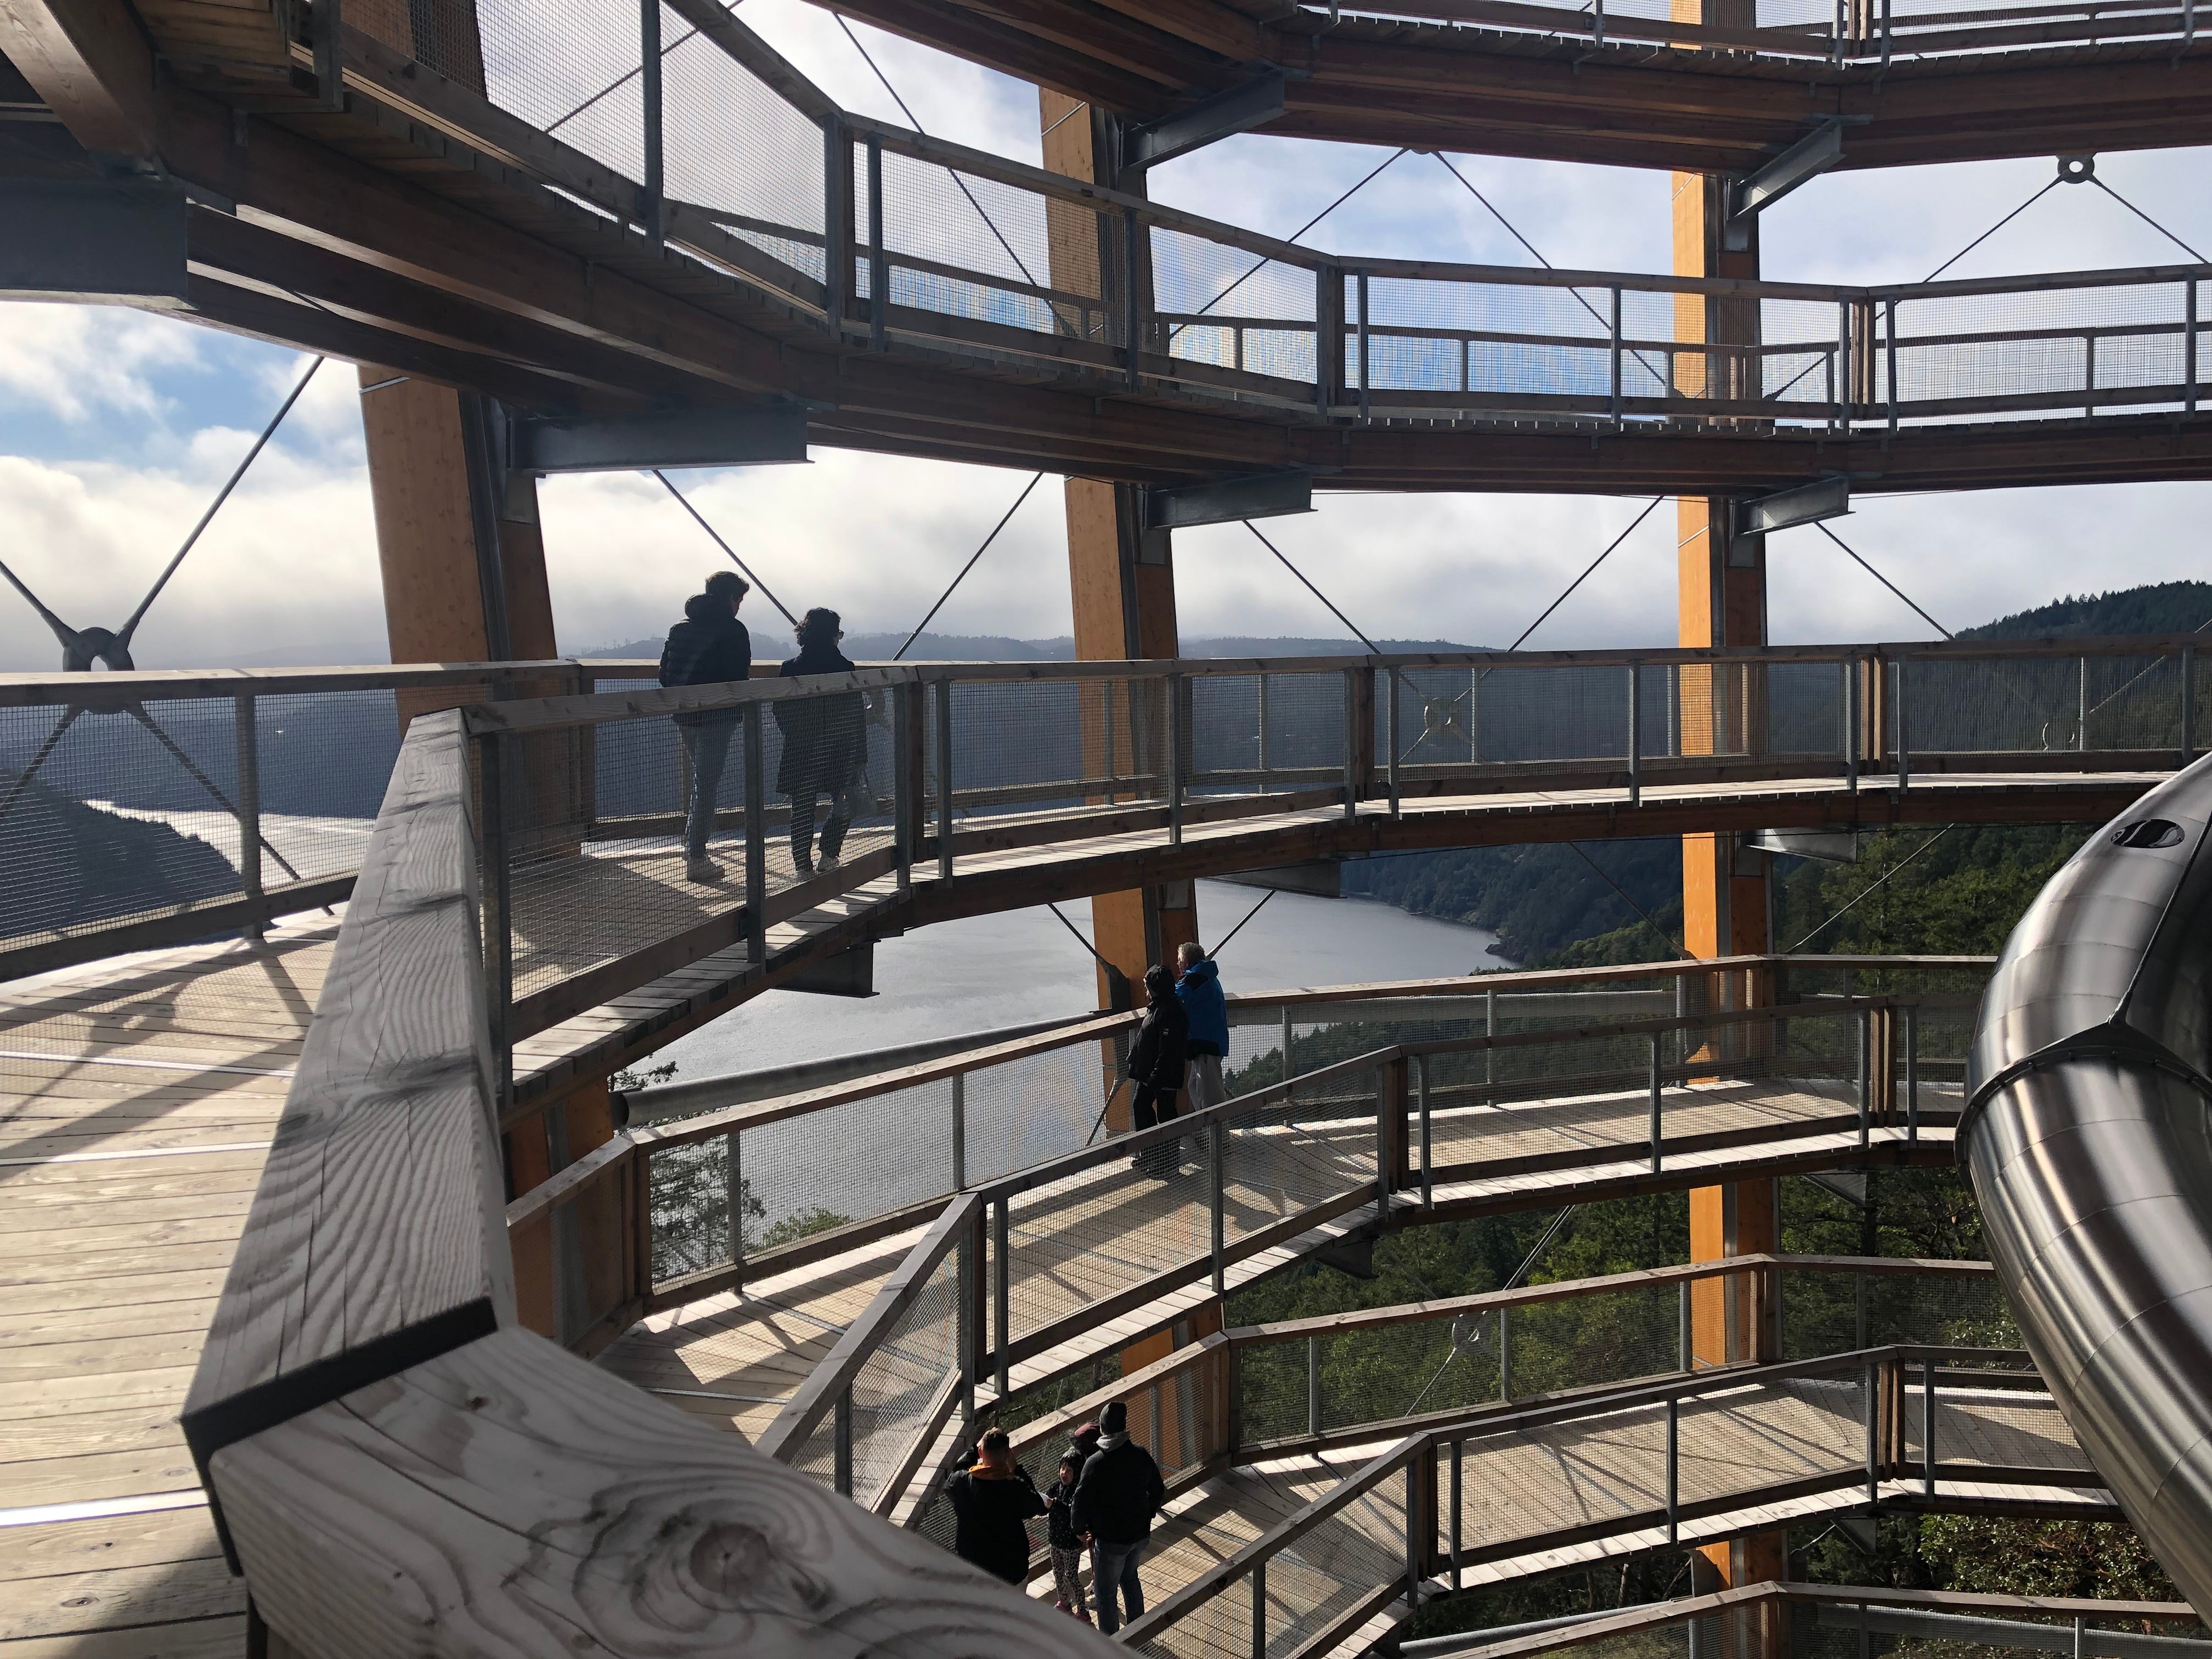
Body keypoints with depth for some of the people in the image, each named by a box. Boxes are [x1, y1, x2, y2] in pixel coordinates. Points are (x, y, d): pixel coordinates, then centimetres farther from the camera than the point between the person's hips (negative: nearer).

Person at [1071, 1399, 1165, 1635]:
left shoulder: (1095, 1463, -23)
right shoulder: (1141, 1455, -8)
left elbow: (1081, 1500, -18)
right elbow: (1158, 1492, 4)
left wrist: (1080, 1529, 0)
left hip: (1110, 1540, -6)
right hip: (1140, 1534, 6)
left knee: (1105, 1594, 11)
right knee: (1129, 1578, 30)